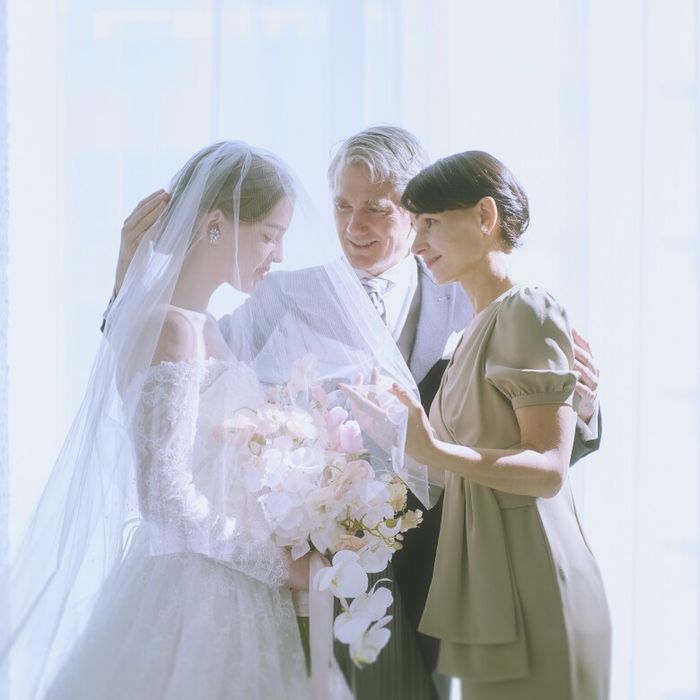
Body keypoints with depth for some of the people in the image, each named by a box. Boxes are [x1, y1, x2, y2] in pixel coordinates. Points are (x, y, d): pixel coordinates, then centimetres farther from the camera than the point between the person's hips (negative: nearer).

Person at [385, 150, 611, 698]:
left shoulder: (527, 311, -10)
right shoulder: (477, 329, 16)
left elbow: (549, 469, -17)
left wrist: (435, 452, -29)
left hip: (529, 595, -8)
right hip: (489, 591, 8)